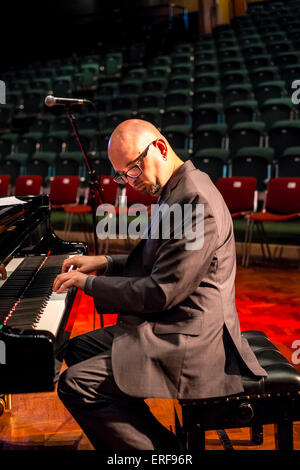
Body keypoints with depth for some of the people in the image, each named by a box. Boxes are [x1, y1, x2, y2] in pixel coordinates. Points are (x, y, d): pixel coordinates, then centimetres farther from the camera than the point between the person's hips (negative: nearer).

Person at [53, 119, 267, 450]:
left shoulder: (195, 201, -23)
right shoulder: (177, 190, 11)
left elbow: (161, 294, -24)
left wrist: (89, 283, -13)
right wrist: (105, 262, 12)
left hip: (188, 343, -11)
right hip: (169, 326, 11)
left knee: (75, 384, -17)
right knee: (79, 348, 20)